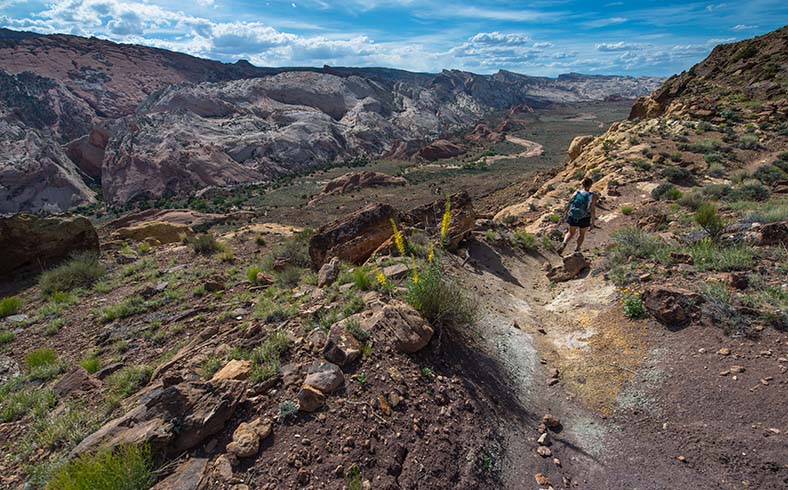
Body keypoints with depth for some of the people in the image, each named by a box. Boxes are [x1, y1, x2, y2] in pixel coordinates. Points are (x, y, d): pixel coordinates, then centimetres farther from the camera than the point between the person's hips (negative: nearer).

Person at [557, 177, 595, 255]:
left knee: (571, 233, 18)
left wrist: (567, 214, 12)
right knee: (582, 234, 24)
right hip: (584, 219, -2)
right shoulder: (591, 196, -15)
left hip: (573, 217, 2)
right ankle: (576, 249, 34)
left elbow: (569, 204, -3)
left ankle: (564, 244, -11)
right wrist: (592, 222, -5)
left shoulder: (576, 193, -8)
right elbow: (593, 210, -15)